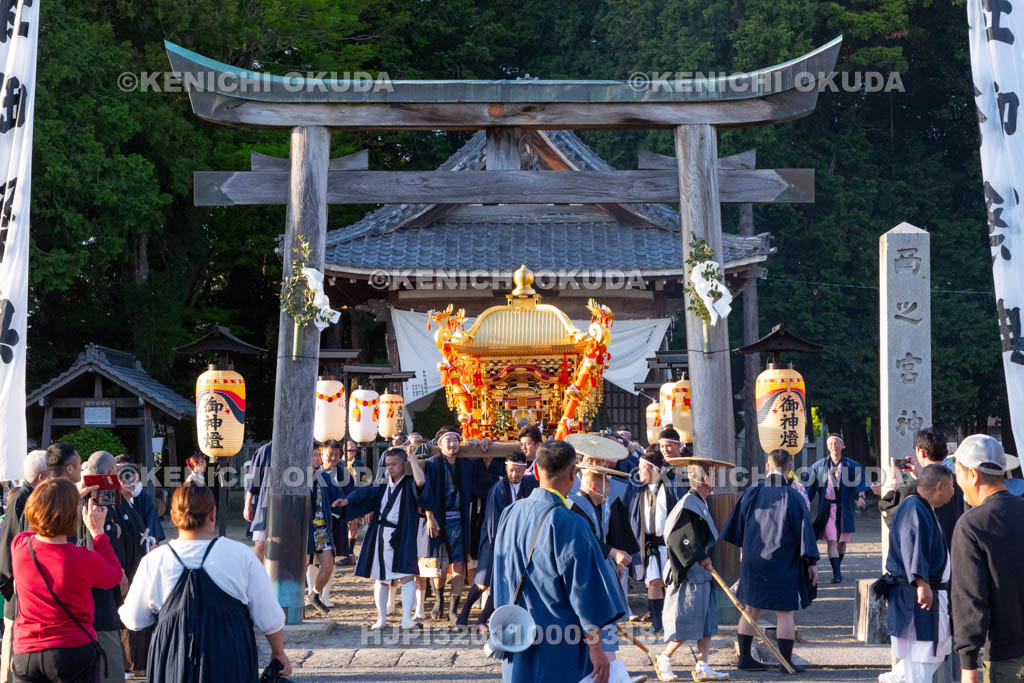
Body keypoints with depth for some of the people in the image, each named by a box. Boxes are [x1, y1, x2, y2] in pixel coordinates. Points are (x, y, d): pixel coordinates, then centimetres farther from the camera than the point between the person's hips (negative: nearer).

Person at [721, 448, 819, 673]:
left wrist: (743, 548, 27)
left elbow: (738, 524, 11)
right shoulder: (792, 497, -12)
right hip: (781, 562, -5)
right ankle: (786, 661, 4)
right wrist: (812, 562, -4)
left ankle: (745, 658, 15)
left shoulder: (751, 493, 1)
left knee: (752, 610, 13)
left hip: (752, 559, 5)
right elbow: (804, 529, -10)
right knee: (785, 612, 3)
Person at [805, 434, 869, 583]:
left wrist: (861, 496, -27)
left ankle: (838, 569, 29)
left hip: (844, 508, 1)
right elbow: (810, 487, 5)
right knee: (831, 541, -11)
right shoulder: (819, 466, 5)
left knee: (842, 541, 9)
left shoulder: (852, 466, 3)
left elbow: (860, 482, -9)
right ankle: (837, 574, -15)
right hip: (827, 508, -1)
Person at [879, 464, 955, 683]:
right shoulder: (914, 509, -18)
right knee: (920, 660, -9)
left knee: (939, 649, 21)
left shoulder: (925, 509, 17)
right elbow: (913, 547, -32)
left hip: (932, 593, 11)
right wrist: (921, 582, -44)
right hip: (916, 597, -11)